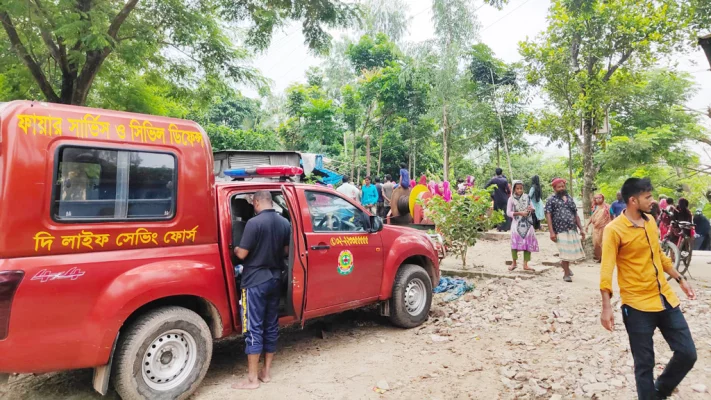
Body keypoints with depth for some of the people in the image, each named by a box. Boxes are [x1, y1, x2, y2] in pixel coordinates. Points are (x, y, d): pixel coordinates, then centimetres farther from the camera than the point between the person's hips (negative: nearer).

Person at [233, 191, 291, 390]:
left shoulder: (254, 222, -16)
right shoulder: (285, 223, 3)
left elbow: (242, 254, -14)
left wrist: (235, 250, 8)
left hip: (255, 281, -6)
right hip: (275, 280, 7)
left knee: (254, 328, 1)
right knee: (271, 325, 14)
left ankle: (252, 378, 8)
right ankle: (266, 372, 24)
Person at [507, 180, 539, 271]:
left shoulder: (527, 197, 5)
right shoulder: (511, 199, -3)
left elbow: (533, 208, 13)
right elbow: (508, 212, -5)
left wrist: (531, 209, -10)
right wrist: (519, 213, -17)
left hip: (527, 224, 3)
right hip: (517, 224, -3)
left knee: (528, 243, 1)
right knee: (515, 242, -7)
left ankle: (525, 264, 7)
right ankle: (514, 263, 9)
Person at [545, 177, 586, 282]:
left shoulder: (570, 198, 16)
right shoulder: (551, 200, 0)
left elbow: (576, 215, 17)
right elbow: (548, 216, -7)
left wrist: (581, 229, 11)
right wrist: (551, 232, -15)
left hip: (573, 230, 5)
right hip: (560, 230, -5)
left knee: (575, 251, 10)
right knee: (565, 253, -2)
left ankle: (564, 263, 40)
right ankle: (566, 273, 16)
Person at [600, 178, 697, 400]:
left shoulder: (650, 222, 7)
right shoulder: (614, 230, -16)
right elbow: (606, 269, -19)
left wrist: (680, 279, 24)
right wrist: (606, 307, -24)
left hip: (665, 299, 7)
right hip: (637, 306, -7)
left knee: (687, 353, 11)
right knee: (644, 364, 3)